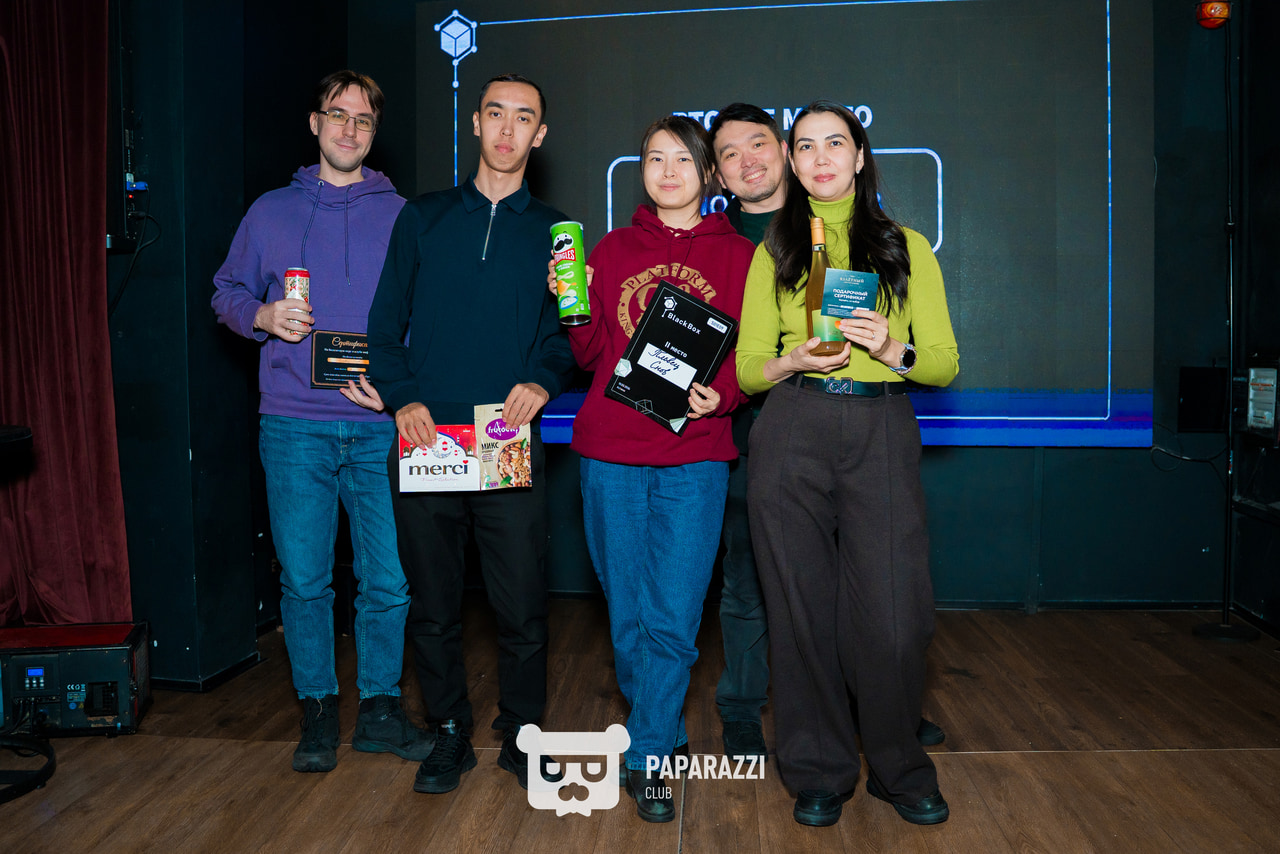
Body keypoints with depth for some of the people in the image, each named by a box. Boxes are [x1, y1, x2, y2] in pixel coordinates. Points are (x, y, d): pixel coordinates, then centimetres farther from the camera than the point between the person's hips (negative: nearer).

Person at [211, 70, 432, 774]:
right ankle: (317, 710, 21)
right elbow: (227, 293, 17)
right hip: (295, 425, 1)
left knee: (389, 577, 1)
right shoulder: (271, 212, 13)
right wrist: (263, 315, -5)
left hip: (379, 424, 0)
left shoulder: (401, 216, 9)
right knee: (303, 578, 4)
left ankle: (379, 707, 18)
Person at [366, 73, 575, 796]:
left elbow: (567, 331, 10)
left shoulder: (552, 230, 11)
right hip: (424, 440, 1)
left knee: (524, 608, 1)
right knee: (434, 605, 8)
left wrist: (543, 381, -10)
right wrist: (402, 398, -6)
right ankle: (451, 734, 26)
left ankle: (523, 736, 21)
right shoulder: (424, 217, 12)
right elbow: (386, 322, 9)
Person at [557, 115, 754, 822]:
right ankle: (664, 733, 29)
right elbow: (590, 354, 10)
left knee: (672, 621, -5)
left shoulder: (737, 256, 8)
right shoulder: (613, 250, 13)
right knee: (628, 616, 8)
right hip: (611, 454, 2)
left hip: (694, 458, -2)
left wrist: (719, 395, -14)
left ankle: (647, 760, 10)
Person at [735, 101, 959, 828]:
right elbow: (748, 369, 11)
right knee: (804, 607, 4)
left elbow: (945, 362, 9)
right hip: (793, 434, 1)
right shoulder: (775, 251, 15)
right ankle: (819, 773, 22)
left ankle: (900, 769, 21)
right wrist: (796, 359, -10)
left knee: (893, 613, -4)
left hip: (883, 435, 0)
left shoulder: (906, 246, 13)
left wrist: (893, 349, -11)